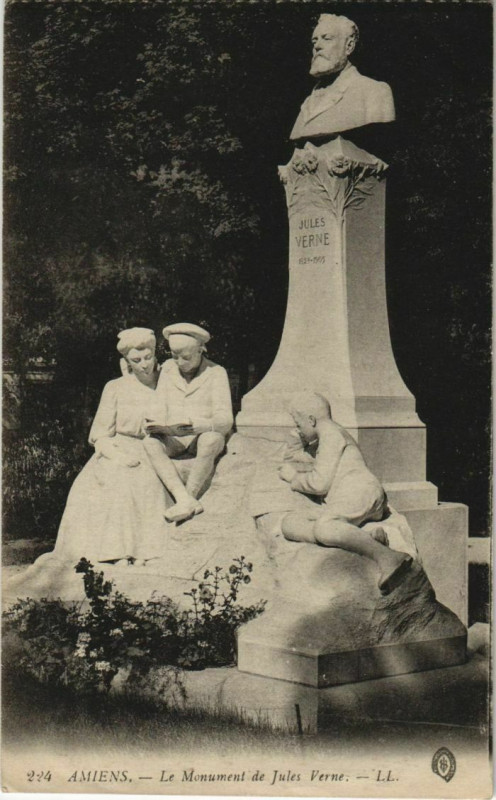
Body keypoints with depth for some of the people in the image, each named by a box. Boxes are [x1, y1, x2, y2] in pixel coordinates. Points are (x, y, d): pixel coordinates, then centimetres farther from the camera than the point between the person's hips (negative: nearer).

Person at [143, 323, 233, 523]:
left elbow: (224, 421, -15)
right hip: (174, 439, 4)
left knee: (210, 440, -38)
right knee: (150, 443, -28)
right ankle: (185, 501, -41)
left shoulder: (216, 373, -7)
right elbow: (160, 409, 6)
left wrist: (193, 426, -32)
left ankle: (188, 498, -30)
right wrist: (158, 426, -19)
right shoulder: (168, 368, 6)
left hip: (207, 435, -4)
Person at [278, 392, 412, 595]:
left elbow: (320, 483, -5)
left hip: (360, 495, -10)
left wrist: (294, 477, 14)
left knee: (324, 527, -40)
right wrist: (305, 456, 48)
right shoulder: (328, 437, 38)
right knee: (290, 523, -12)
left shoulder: (332, 433, 6)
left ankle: (386, 557, -56)